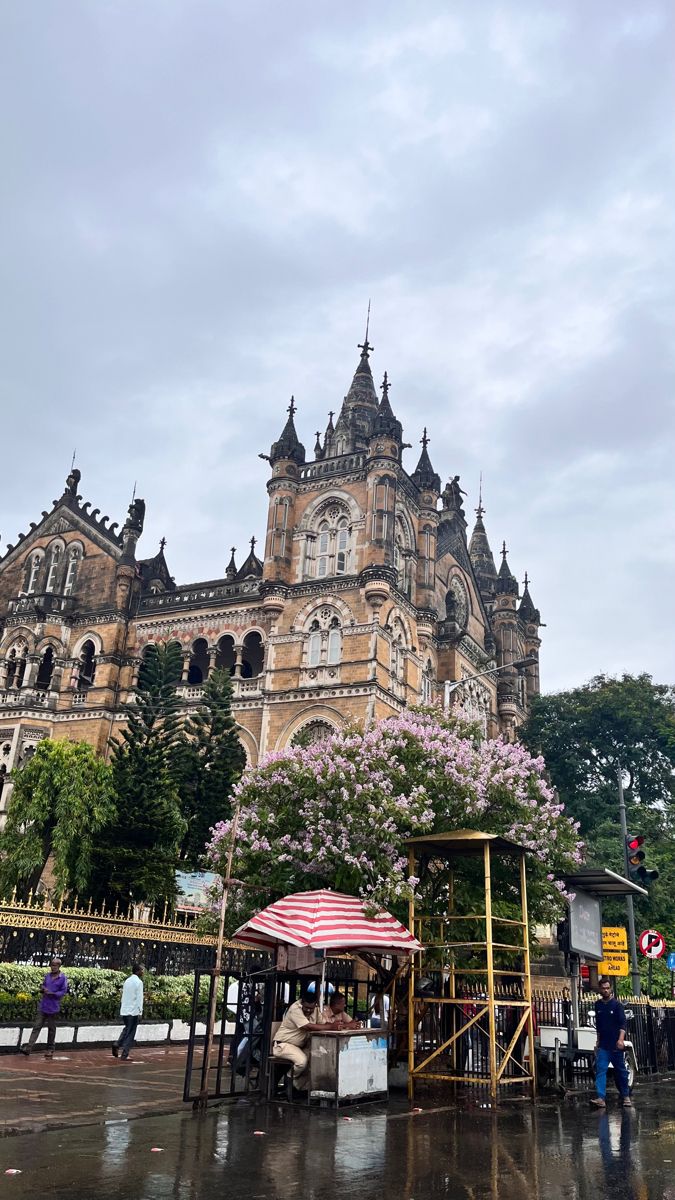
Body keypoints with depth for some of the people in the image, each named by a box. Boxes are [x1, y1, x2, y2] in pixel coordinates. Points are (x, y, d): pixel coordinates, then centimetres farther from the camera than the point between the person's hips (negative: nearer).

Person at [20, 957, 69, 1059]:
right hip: (43, 1006, 4)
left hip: (53, 1008, -4)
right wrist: (43, 989, -6)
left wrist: (51, 993, -22)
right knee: (37, 1026, -2)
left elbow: (63, 992, -10)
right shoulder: (47, 975, 7)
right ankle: (28, 1047, -5)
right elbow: (43, 985, 18)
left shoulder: (63, 978, -9)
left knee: (51, 1029, 7)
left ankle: (50, 1049, 19)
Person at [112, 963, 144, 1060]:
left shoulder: (127, 981, 12)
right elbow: (139, 998, -14)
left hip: (124, 1011, 7)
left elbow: (123, 995, 16)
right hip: (133, 1011, -7)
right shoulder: (138, 982, -11)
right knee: (131, 1033, 2)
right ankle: (124, 1054, 1)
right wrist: (140, 1012, -12)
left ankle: (117, 1044, 3)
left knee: (127, 1029, 23)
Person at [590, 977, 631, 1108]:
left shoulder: (616, 1004, -6)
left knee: (620, 1071, 9)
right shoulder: (598, 1005, 7)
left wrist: (621, 1039, -27)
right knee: (600, 1070, -8)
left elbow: (622, 1023, -14)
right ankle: (601, 1098, -12)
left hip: (615, 1044, -3)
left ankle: (625, 1096, 25)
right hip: (603, 1045, 3)